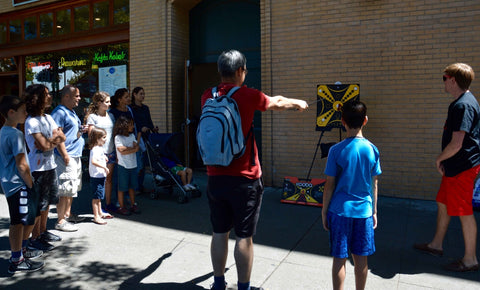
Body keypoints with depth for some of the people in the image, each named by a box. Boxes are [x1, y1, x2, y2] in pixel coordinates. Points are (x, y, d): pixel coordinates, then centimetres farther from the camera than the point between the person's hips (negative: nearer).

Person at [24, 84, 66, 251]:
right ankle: (34, 238, 12)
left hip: (50, 166, 8)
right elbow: (45, 145, -22)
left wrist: (49, 140, -13)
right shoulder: (32, 122, -16)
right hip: (38, 168, -8)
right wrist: (55, 137, -4)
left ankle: (43, 232, 31)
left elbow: (62, 138, 4)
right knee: (38, 205, 0)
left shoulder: (48, 118, 9)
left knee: (47, 202, 17)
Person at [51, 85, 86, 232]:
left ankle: (67, 214, 30)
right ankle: (61, 221, 3)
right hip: (67, 157, -10)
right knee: (65, 190, -6)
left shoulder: (71, 112, 18)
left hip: (76, 156, 10)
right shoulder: (60, 112, -13)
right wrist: (65, 156, -22)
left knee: (72, 187, 18)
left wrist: (81, 130, 10)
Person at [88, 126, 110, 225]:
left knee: (99, 196, 21)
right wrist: (104, 167, -34)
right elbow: (93, 161, -35)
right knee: (96, 197, -3)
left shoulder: (100, 148, 12)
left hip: (101, 176, 10)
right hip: (96, 177, -10)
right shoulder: (95, 149, -20)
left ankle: (100, 213, 34)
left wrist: (104, 157, 21)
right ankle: (96, 217, 3)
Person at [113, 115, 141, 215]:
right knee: (122, 188, 3)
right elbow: (122, 151, -16)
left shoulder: (132, 136, 11)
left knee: (132, 186, 12)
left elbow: (136, 146, 1)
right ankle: (122, 207, 13)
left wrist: (126, 148, -10)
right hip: (123, 166, -5)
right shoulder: (118, 137, -8)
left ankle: (133, 205, 22)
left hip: (133, 165, 5)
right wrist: (133, 149, -10)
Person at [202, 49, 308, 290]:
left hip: (215, 177, 5)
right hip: (244, 179, -5)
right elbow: (276, 103, 9)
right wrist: (298, 103, 29)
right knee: (244, 237, 6)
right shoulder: (247, 95, -9)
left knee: (219, 233, 15)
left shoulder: (208, 97, 4)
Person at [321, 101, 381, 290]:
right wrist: (374, 211, 15)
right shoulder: (372, 150, -2)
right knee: (361, 259, 15)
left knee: (339, 258, 8)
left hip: (340, 210, -3)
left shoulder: (336, 150, -11)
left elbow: (330, 185, -8)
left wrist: (324, 211, 3)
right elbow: (374, 185, 4)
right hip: (364, 210, 3)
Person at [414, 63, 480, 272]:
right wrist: (444, 161, 14)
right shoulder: (461, 102, 11)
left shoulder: (463, 106, -22)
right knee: (443, 203, 19)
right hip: (454, 166, 10)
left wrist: (439, 159, -8)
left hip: (462, 168, -10)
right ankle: (436, 245, 34)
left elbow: (456, 145, -26)